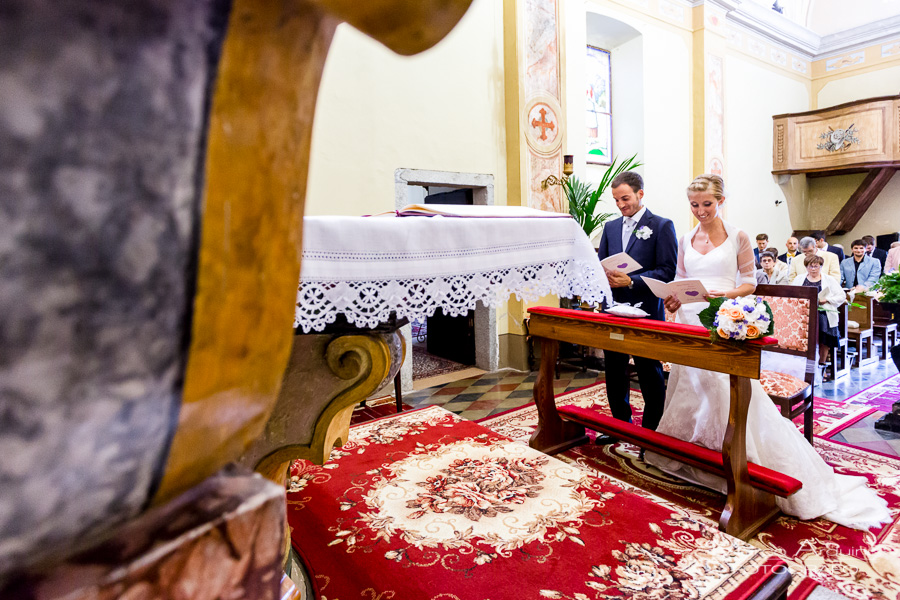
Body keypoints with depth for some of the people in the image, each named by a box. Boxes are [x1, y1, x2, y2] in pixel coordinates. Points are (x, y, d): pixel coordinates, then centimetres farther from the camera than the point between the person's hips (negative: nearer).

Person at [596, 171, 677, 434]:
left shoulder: (662, 226, -3)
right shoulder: (610, 227, 13)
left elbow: (668, 271, -10)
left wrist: (631, 281, -20)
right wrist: (605, 277, -7)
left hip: (645, 313, -5)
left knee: (650, 375, 6)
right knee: (614, 373, 14)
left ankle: (653, 432, 20)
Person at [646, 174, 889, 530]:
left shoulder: (737, 237, 1)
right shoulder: (685, 240, 11)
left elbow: (750, 282, 2)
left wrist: (726, 294, -17)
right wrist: (673, 299, -6)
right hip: (689, 323, 4)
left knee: (731, 396, -8)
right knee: (689, 390, 9)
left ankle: (745, 467, 5)